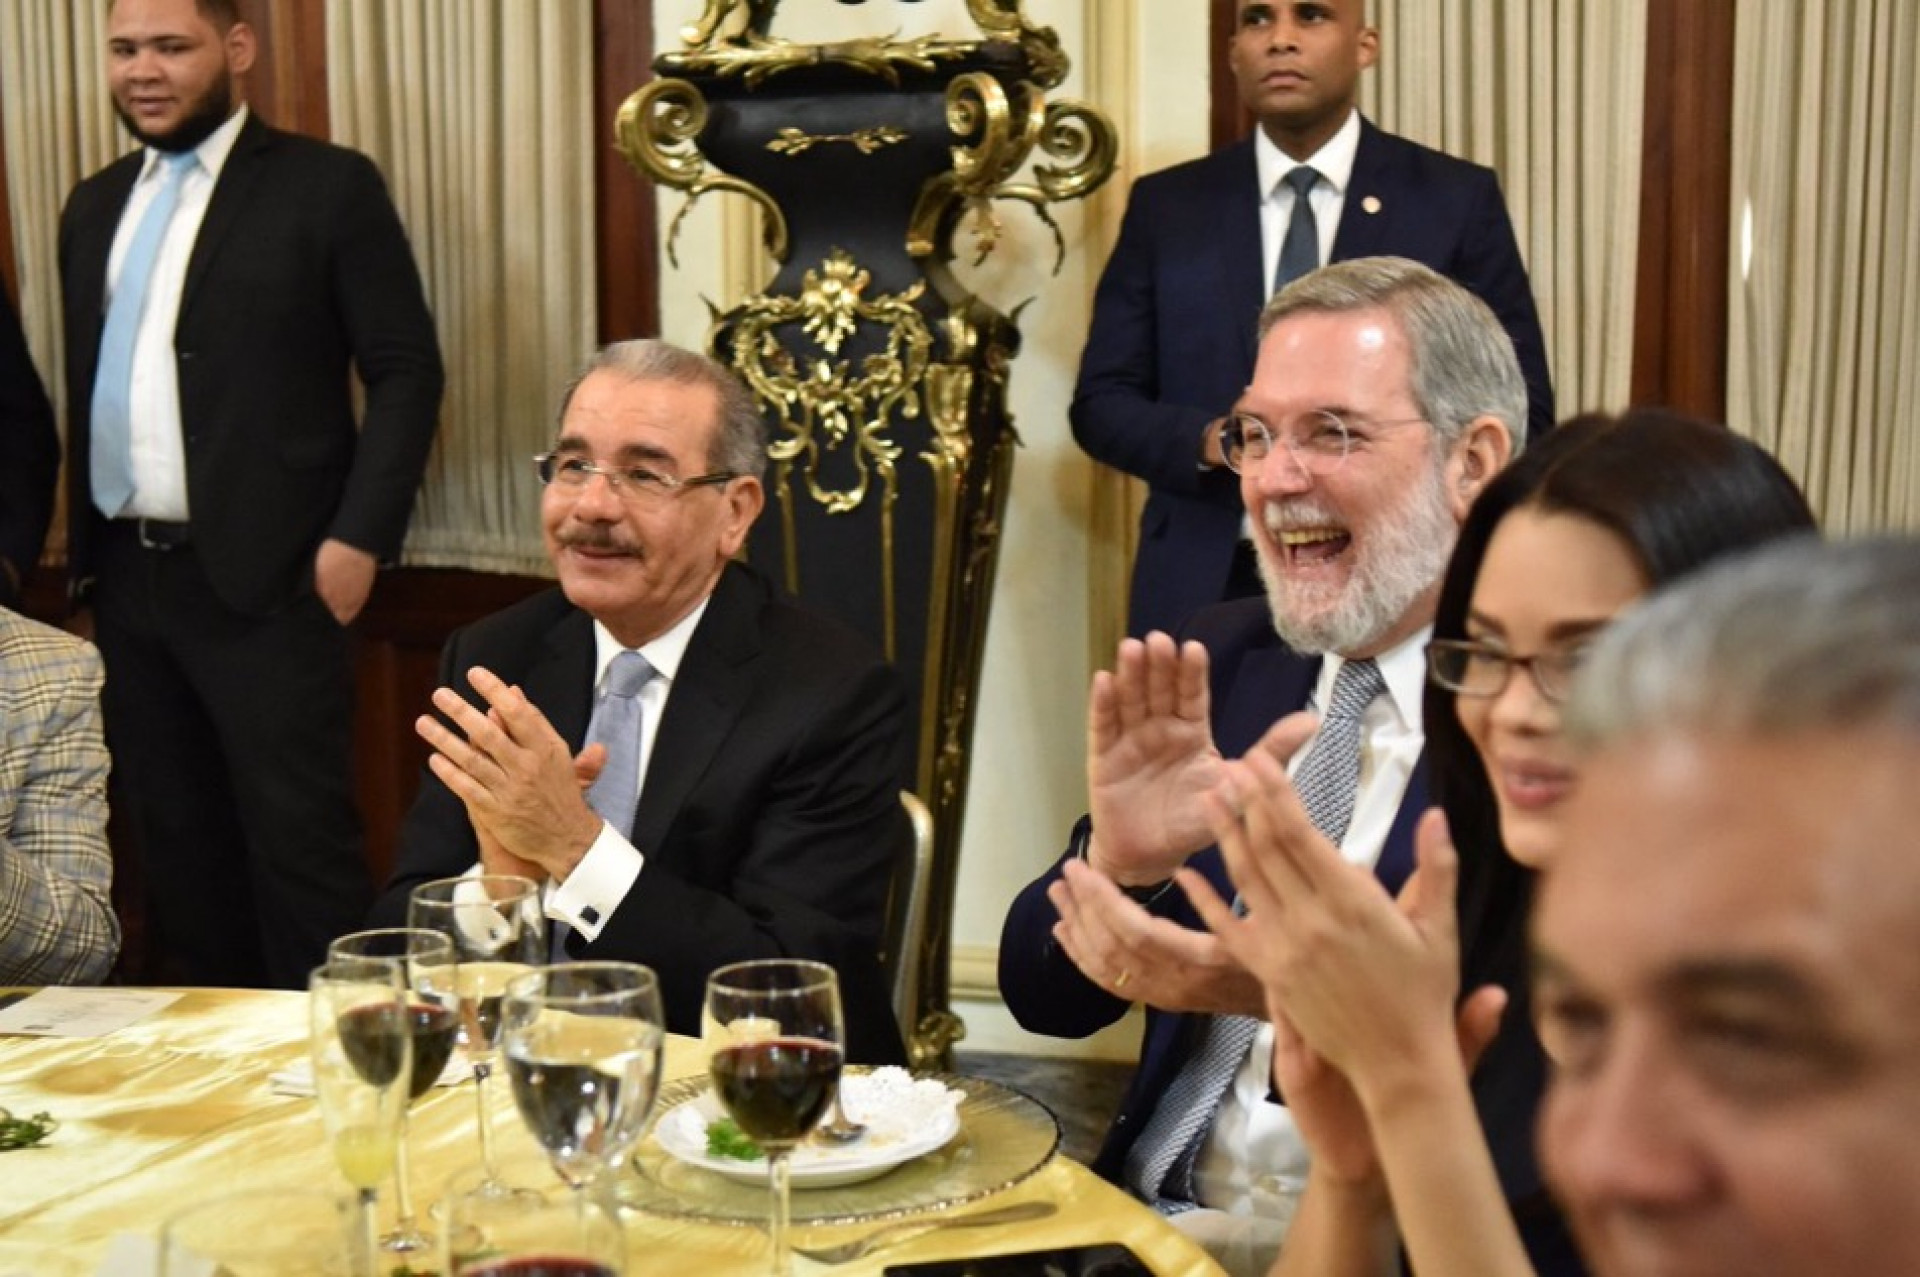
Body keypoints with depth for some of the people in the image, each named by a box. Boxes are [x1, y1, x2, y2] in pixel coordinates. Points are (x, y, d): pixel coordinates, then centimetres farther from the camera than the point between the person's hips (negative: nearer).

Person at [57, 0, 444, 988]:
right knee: (173, 840, 13)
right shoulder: (93, 206, 15)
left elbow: (406, 371, -7)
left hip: (261, 579, -6)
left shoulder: (327, 186, -4)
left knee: (300, 837, -5)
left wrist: (360, 538, -14)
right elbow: (84, 386, 19)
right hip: (123, 576, 6)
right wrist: (81, 545, 14)